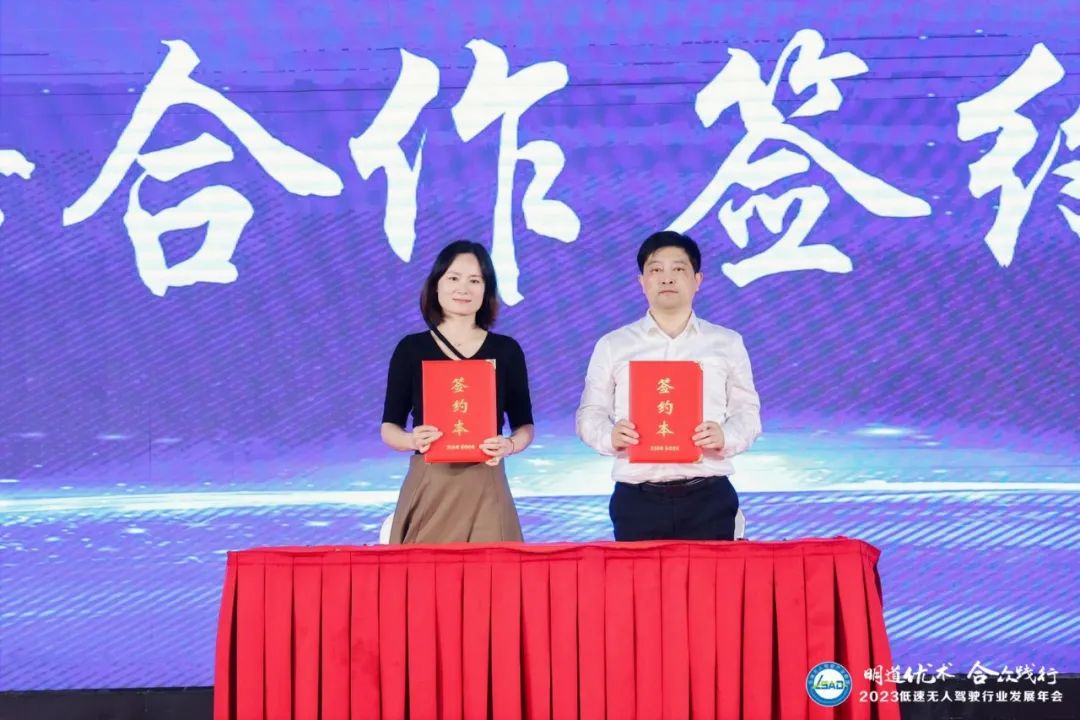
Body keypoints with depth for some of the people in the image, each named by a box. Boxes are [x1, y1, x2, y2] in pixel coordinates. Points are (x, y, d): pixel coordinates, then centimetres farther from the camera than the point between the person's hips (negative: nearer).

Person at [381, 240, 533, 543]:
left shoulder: (506, 350, 5)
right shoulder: (411, 348, 4)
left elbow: (524, 425, 10)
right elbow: (389, 427, 5)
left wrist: (508, 446, -12)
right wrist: (412, 440, -16)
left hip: (484, 490, 1)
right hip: (427, 489, 0)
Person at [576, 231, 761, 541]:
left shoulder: (727, 343, 11)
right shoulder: (612, 345, 10)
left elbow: (747, 411, 10)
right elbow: (590, 414, 10)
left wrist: (725, 437, -12)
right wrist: (609, 437, -13)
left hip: (708, 498, 0)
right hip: (637, 500, 0)